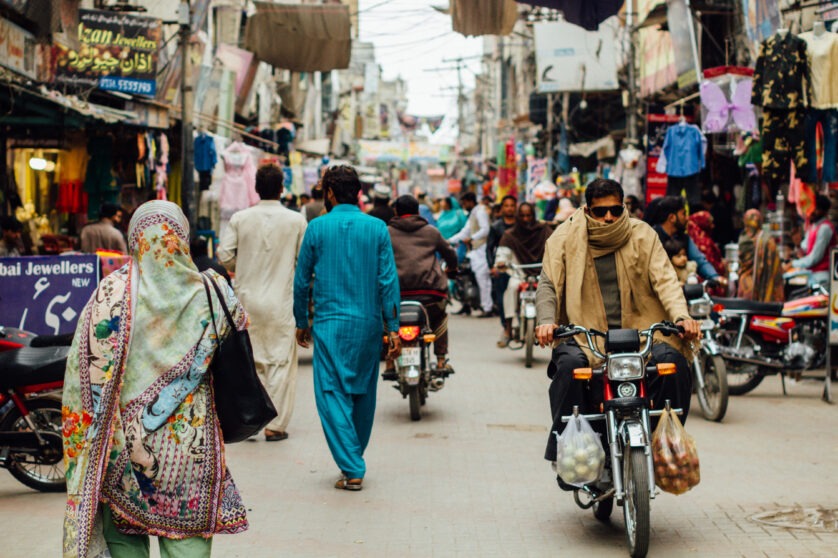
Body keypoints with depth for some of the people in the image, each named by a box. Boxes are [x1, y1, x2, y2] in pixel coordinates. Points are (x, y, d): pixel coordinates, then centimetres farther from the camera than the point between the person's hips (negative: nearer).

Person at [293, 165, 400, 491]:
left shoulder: (317, 228, -1)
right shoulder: (377, 228, 2)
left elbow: (302, 280, 4)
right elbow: (389, 281, -2)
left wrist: (301, 323, 15)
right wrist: (393, 328, 1)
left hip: (330, 324, -2)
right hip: (368, 324, 3)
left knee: (332, 394, -3)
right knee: (363, 394, 15)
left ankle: (352, 469, -12)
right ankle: (355, 456, 28)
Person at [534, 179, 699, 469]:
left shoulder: (642, 235, 7)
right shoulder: (566, 238, 6)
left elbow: (665, 279, -1)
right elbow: (548, 284, 1)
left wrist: (681, 316, -21)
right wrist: (547, 321, -19)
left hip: (639, 328, 1)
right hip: (584, 332, -1)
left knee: (674, 361, -25)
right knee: (569, 364, -33)